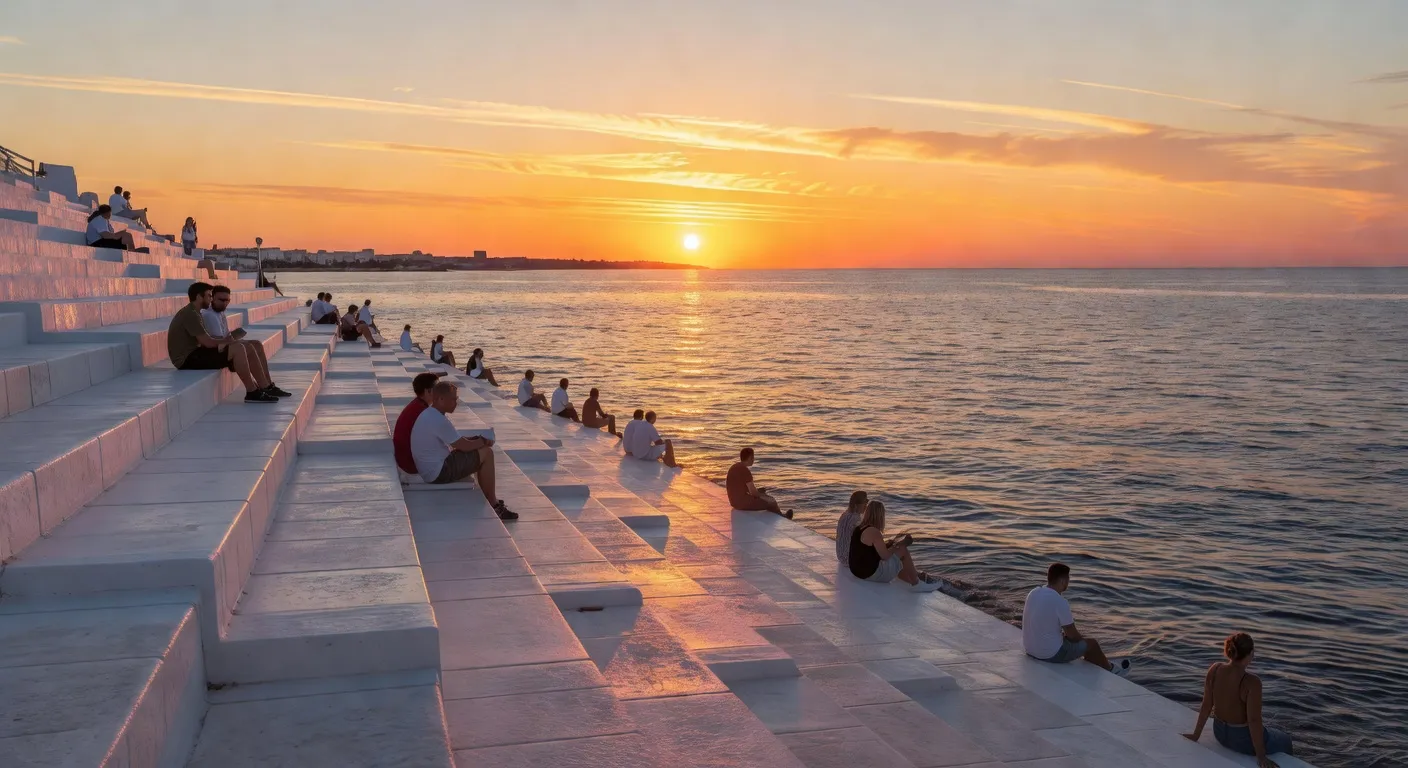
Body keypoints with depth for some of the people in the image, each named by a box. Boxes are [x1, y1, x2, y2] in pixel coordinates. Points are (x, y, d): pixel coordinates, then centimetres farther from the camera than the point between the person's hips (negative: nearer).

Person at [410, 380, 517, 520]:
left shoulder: (427, 414, 9)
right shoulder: (438, 421, -24)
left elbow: (457, 442, 17)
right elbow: (464, 446, -18)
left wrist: (479, 440, 6)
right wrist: (484, 441, 1)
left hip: (429, 469, 10)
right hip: (438, 473, -10)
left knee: (479, 451, 20)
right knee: (486, 453, -6)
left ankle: (491, 501, 25)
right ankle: (493, 505, 5)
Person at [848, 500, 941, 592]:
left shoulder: (858, 529, 8)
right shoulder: (873, 532, -20)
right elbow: (885, 556, -16)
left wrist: (891, 543, 13)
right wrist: (896, 546, 0)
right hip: (871, 573, -9)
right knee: (903, 551, -1)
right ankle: (916, 584, 10)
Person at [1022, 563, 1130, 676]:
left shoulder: (1033, 593, 0)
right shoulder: (1060, 602, -23)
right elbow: (1072, 635, -13)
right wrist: (1083, 637, 9)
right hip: (1051, 654, -8)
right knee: (1092, 643, 14)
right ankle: (1110, 670, 40)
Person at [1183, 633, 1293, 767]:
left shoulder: (1215, 669, -14)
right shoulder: (1252, 682, -31)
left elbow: (1206, 705, -5)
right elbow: (1254, 720, -27)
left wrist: (1196, 734, 4)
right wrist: (1261, 756, -18)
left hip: (1220, 733, 6)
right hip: (1244, 739, -6)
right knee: (1284, 740, 27)